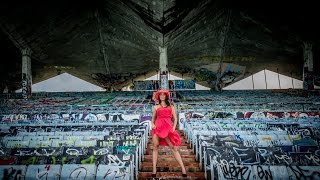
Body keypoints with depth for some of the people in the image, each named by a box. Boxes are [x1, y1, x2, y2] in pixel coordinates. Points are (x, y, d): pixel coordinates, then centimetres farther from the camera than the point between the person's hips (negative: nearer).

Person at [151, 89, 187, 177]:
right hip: (158, 128, 1)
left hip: (168, 128, 0)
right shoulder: (155, 107, 16)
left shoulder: (171, 106, 17)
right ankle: (154, 169, 4)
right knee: (155, 147, -1)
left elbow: (175, 119, 12)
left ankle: (183, 169, -4)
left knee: (174, 148, -4)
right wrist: (152, 124, -5)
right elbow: (153, 119, 16)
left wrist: (173, 128, -3)